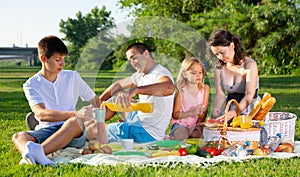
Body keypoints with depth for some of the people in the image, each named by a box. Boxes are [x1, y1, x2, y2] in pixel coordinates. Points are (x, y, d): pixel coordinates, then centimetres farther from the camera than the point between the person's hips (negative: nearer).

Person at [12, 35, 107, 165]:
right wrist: (75, 114, -31)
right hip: (45, 131, 0)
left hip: (73, 135, 0)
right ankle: (32, 156, -67)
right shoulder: (31, 85, 2)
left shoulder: (72, 77, 10)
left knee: (75, 122, -36)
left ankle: (37, 151, -55)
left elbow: (95, 100, 21)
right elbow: (41, 114, -15)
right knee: (18, 137, -32)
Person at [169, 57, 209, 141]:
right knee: (180, 134, -34)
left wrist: (198, 126, -13)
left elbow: (204, 110, 3)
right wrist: (192, 112, -23)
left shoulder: (205, 88, 5)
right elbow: (175, 114, -9)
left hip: (197, 125, 2)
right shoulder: (181, 91, -6)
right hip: (181, 124, -2)